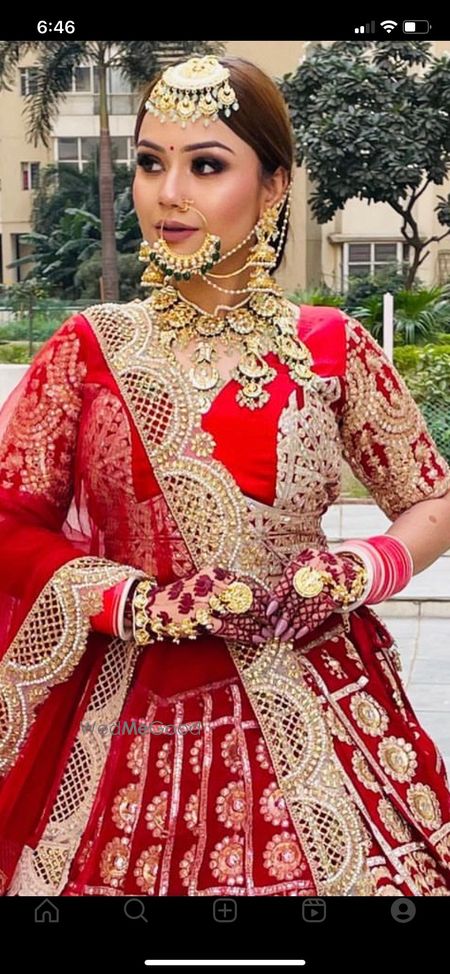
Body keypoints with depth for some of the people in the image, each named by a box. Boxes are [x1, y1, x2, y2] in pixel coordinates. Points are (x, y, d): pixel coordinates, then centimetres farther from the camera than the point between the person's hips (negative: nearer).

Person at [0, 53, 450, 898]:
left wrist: (350, 575, -9)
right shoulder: (90, 348, 1)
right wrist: (141, 604, -13)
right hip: (135, 718, 1)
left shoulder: (330, 348, 0)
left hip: (316, 708, 0)